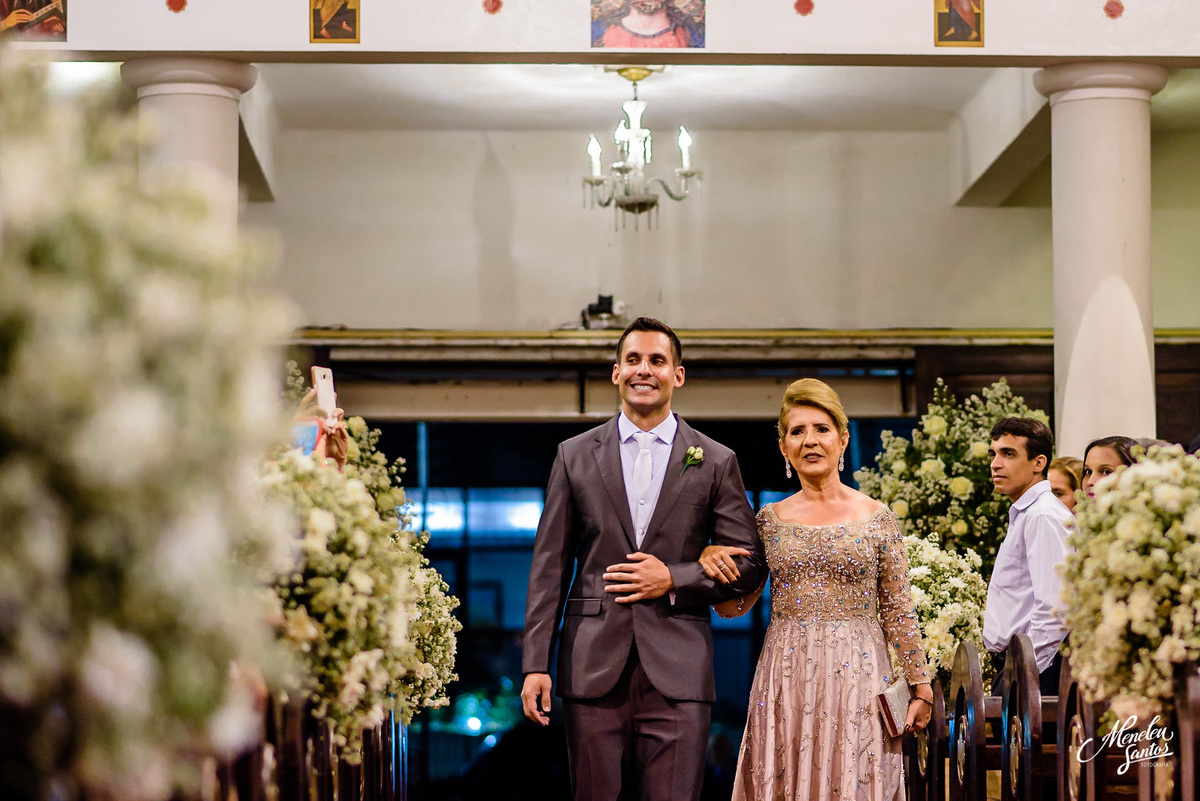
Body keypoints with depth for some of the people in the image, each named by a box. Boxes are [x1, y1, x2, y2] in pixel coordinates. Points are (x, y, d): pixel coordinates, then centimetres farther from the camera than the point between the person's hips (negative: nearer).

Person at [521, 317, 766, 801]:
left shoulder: (716, 463, 8)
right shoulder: (574, 456, 10)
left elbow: (749, 565, 7)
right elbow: (550, 567, 7)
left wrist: (674, 580, -8)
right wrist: (536, 664, 0)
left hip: (677, 671, -1)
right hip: (593, 668, 1)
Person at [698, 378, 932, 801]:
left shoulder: (876, 517, 2)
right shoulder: (770, 519, 7)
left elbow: (898, 611, 3)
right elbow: (733, 606, 10)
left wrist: (920, 687, 1)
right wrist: (711, 560, -9)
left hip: (857, 678, -2)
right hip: (785, 682, 2)